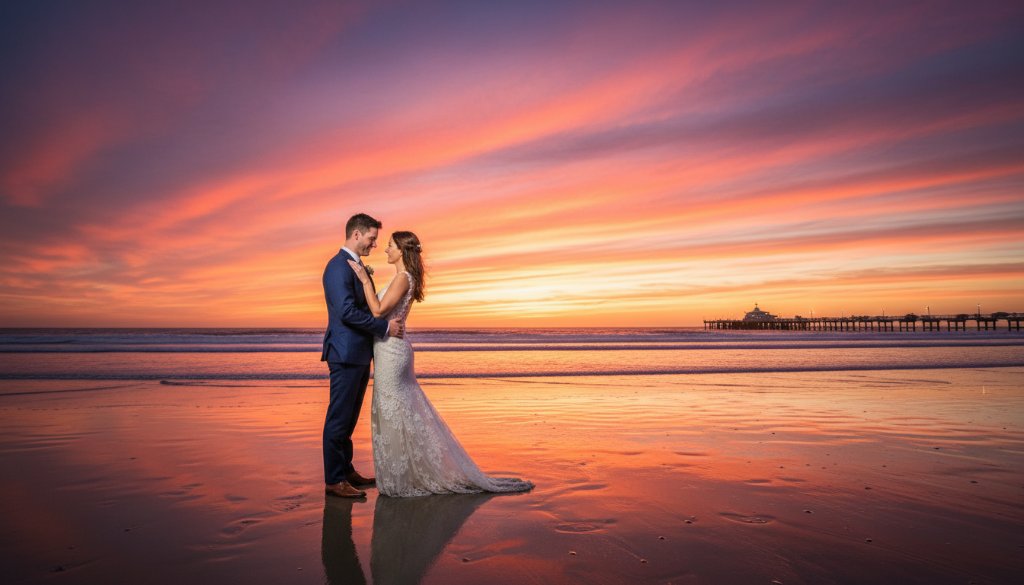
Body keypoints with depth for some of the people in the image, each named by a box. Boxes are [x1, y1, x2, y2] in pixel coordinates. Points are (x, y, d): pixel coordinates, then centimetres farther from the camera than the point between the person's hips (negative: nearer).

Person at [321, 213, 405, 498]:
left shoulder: (358, 267, 17)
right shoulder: (338, 266, -14)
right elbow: (346, 311, -23)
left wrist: (391, 322, 3)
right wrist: (385, 327, -17)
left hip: (360, 354, 10)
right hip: (346, 354, -10)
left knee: (349, 418, 17)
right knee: (339, 418, 0)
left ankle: (346, 470, 28)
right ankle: (334, 479, 10)